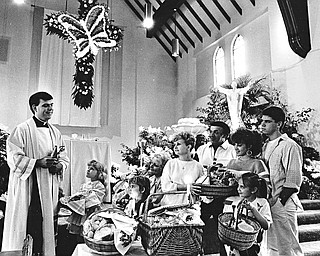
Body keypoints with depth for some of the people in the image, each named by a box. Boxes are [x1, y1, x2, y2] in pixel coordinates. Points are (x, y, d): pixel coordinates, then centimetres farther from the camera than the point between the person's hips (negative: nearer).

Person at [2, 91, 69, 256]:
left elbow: (64, 158, 15)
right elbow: (14, 158, -10)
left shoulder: (55, 132, 14)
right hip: (28, 188, -5)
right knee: (28, 227, -5)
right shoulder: (22, 130, -3)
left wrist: (59, 166, -6)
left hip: (49, 189, 5)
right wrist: (38, 162, -20)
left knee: (46, 229, 8)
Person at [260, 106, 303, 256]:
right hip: (268, 203, 8)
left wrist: (276, 200, -18)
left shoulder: (290, 146, -12)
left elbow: (293, 181, -16)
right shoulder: (266, 146, 13)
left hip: (283, 204, -8)